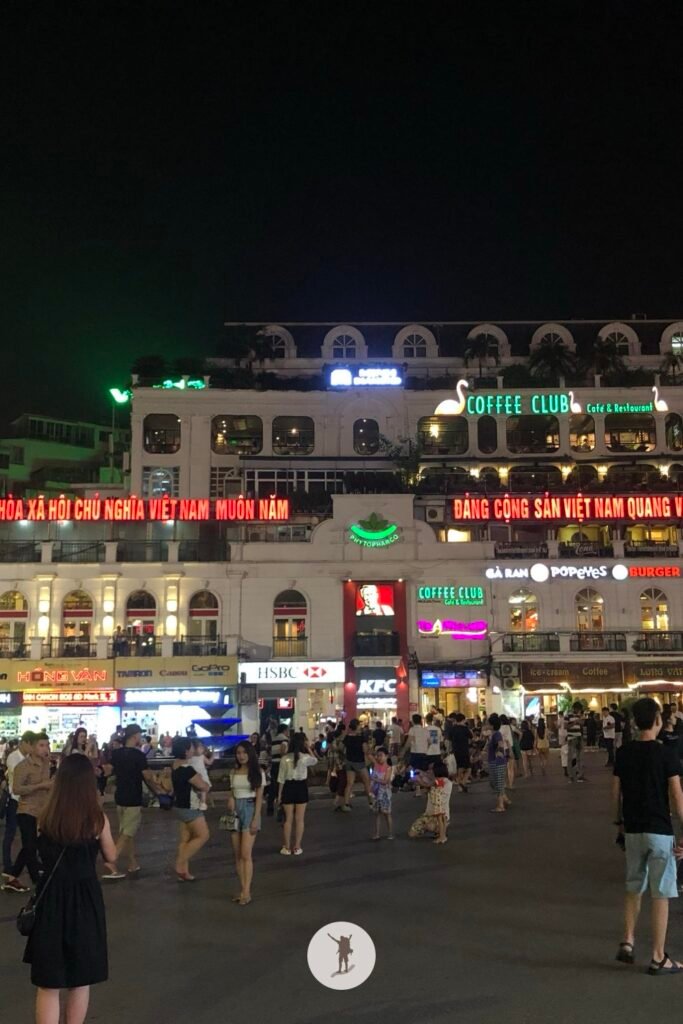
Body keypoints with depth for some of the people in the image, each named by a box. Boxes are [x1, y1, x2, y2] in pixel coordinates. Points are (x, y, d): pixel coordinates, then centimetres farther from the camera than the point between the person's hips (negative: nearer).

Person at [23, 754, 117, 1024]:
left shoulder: (46, 817, -9)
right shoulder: (97, 818, -11)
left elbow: (42, 852, 10)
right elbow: (111, 857, 4)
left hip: (52, 898, 1)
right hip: (85, 899, 0)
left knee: (48, 983, 10)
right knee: (81, 979, 18)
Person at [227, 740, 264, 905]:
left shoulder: (257, 772, -4)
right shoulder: (233, 772, 10)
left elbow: (259, 796, -6)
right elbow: (231, 792, 16)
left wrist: (256, 818, -13)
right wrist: (230, 800, -8)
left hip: (250, 810, -5)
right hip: (236, 811, 5)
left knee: (246, 854, -11)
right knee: (237, 854, 5)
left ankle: (247, 892, -9)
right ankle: (243, 889, 11)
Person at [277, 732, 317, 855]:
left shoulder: (285, 759, -6)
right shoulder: (305, 757, -9)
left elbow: (281, 778, -4)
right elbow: (315, 760, 15)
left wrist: (279, 794, 4)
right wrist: (309, 748, 9)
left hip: (288, 787, 1)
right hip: (301, 787, -1)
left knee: (288, 819, 10)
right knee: (299, 819, 8)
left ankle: (287, 847, 15)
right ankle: (297, 847, 12)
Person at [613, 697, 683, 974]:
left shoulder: (624, 753, 1)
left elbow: (616, 791, 7)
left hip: (633, 829, 5)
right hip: (659, 830, -4)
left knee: (634, 889, 20)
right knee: (660, 894, 4)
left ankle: (627, 942, 17)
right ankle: (658, 958, 9)